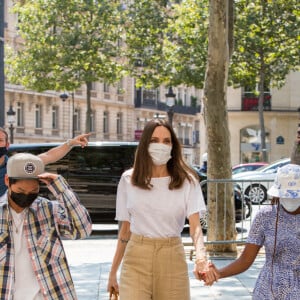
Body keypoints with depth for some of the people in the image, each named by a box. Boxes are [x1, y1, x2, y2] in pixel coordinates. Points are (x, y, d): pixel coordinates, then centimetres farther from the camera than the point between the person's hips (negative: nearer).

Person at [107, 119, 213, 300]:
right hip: (137, 258, 0)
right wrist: (113, 271, 9)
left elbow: (195, 226, -12)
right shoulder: (128, 180, 3)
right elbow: (125, 229, 10)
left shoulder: (187, 181, -2)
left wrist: (201, 257, -32)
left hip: (172, 258, 0)